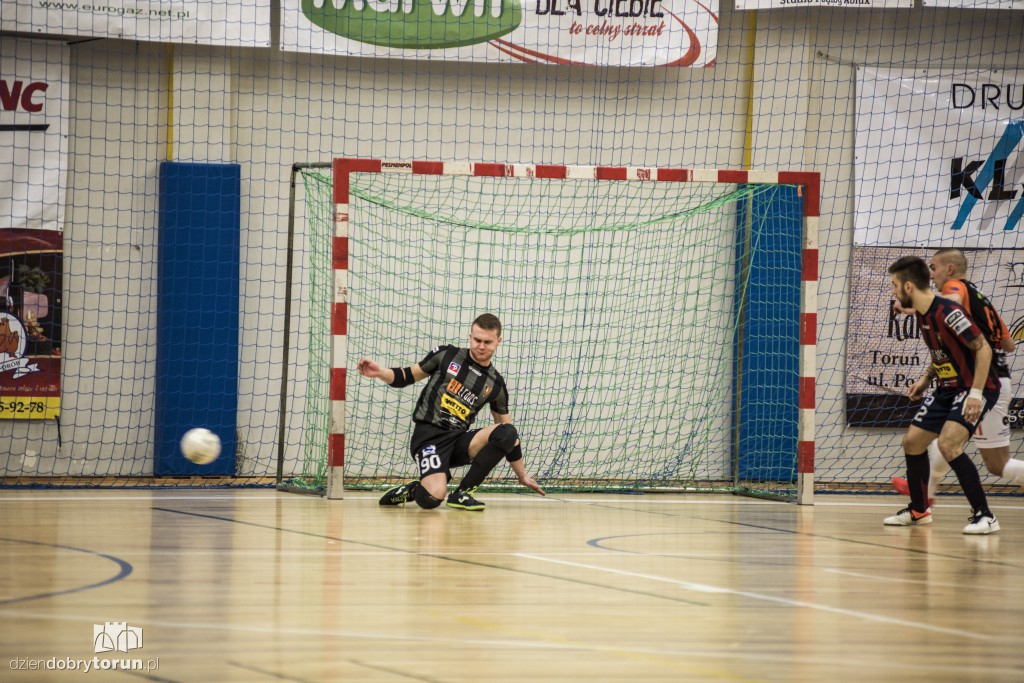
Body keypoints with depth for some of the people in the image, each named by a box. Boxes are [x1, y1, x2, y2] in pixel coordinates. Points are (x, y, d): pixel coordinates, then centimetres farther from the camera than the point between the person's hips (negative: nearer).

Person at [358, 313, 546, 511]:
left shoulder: (495, 384, 10)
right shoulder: (446, 356, 4)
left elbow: (509, 434, 17)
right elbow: (406, 377, 10)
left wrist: (522, 475, 18)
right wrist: (379, 372, -11)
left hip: (460, 442, 4)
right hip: (429, 435, -4)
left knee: (507, 433, -25)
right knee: (433, 498, -33)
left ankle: (463, 492, -12)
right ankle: (412, 491, 6)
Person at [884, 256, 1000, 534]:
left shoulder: (948, 312, -24)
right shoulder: (921, 315, 5)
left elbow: (983, 349, -24)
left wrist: (976, 393, -27)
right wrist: (925, 379, 9)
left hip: (976, 387, -10)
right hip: (948, 388, 10)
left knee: (948, 443, -27)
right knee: (912, 441, 11)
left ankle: (985, 516, -20)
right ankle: (918, 510, 31)